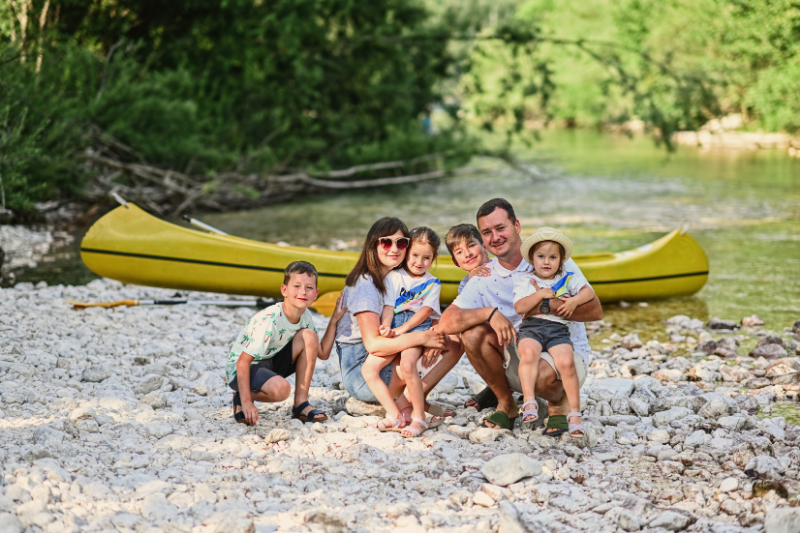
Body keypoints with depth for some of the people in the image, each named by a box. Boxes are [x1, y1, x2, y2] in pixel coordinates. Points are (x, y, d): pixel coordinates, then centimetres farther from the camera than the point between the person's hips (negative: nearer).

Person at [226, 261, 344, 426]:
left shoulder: (305, 316, -5)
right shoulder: (269, 321, -29)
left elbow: (322, 353, 3)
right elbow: (243, 362, -28)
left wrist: (334, 320, -3)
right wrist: (246, 402, -31)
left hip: (271, 363, 8)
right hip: (240, 369, -8)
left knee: (309, 336, -13)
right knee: (280, 388, -37)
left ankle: (301, 404, -8)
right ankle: (241, 399, -4)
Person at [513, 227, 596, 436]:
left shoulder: (569, 279, 18)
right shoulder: (524, 280, 13)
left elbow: (589, 292, 7)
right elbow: (519, 307, 0)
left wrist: (574, 301, -10)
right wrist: (540, 294, -9)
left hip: (558, 328, 0)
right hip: (531, 327, 0)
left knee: (566, 362, -26)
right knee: (528, 352, -35)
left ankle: (574, 413, -16)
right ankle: (529, 402, -34)